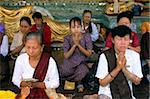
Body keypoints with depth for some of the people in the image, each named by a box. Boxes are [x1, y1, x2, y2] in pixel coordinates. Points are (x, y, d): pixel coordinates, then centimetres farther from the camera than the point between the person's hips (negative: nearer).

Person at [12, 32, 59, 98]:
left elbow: (55, 83, -7)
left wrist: (36, 84, -19)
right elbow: (15, 79, 6)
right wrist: (25, 84, -15)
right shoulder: (20, 59, -3)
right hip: (24, 93, 2)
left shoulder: (50, 61, -11)